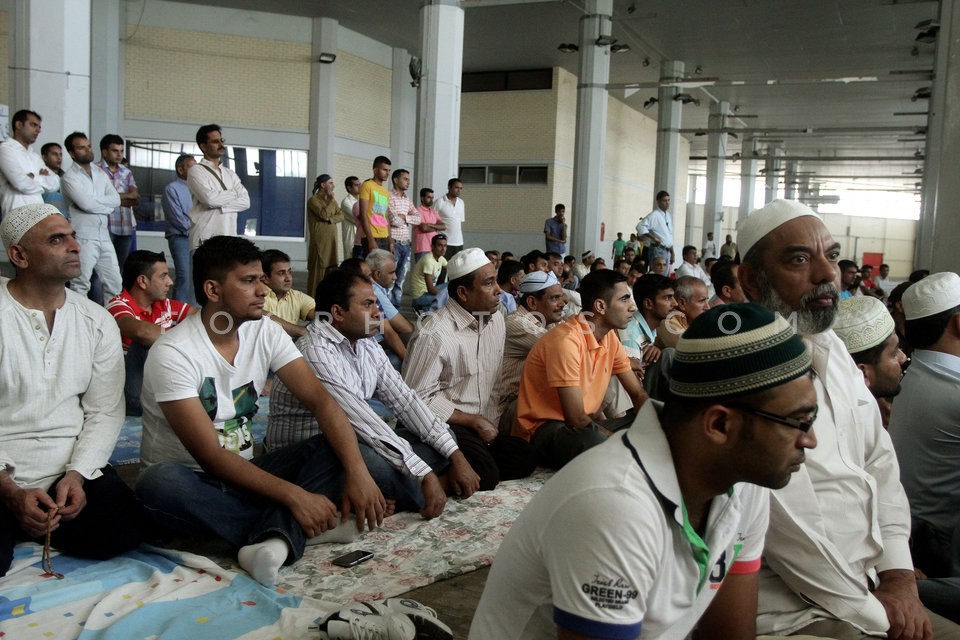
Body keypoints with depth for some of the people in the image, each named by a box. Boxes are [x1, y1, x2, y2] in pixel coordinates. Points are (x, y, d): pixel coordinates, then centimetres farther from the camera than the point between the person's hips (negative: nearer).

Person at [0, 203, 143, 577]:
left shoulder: (97, 322, 5)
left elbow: (105, 412, 3)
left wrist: (76, 474, -12)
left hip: (73, 469, 5)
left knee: (123, 530, -20)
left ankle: (36, 525, 5)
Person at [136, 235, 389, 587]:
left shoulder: (265, 332, -3)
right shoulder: (172, 353, -19)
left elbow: (320, 401, -10)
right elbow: (210, 456, -23)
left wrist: (358, 472, -26)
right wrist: (294, 496, -29)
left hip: (243, 471, 5)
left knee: (336, 446, -14)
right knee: (159, 483, -38)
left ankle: (275, 535, -36)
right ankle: (284, 533, -24)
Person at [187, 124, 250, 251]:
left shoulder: (230, 173, 20)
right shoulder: (196, 171, 3)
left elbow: (245, 202, 7)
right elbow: (209, 198, -14)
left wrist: (220, 206, -8)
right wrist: (233, 193, 3)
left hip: (229, 238, 5)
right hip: (204, 239, -5)